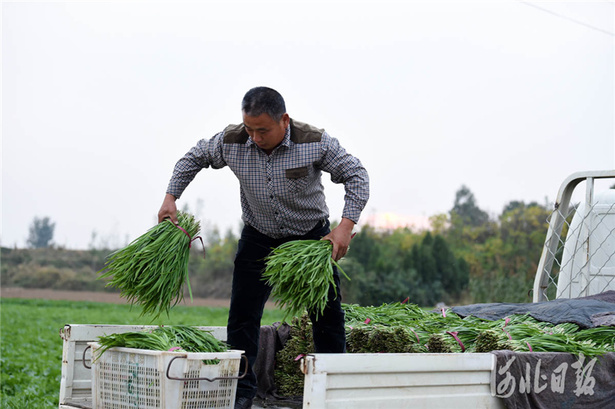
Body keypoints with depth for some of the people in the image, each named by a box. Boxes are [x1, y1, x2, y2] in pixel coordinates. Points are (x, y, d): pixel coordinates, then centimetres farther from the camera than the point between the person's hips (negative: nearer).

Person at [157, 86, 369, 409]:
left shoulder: (315, 142, -24)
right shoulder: (231, 141, -17)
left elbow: (356, 175, -16)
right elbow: (194, 158, 2)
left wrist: (346, 225, -27)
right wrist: (171, 197, -6)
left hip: (311, 237, -1)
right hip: (258, 238, 2)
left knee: (327, 316, 0)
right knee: (243, 315, -2)